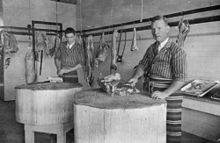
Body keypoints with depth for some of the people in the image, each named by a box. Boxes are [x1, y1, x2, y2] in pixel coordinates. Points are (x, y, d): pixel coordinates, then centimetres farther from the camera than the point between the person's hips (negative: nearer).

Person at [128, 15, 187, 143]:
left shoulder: (177, 51, -10)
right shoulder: (151, 48, 11)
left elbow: (181, 78, -16)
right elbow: (143, 65, 19)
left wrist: (165, 93, -26)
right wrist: (136, 77, -1)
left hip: (168, 95, -5)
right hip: (149, 94, 6)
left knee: (172, 131, 2)